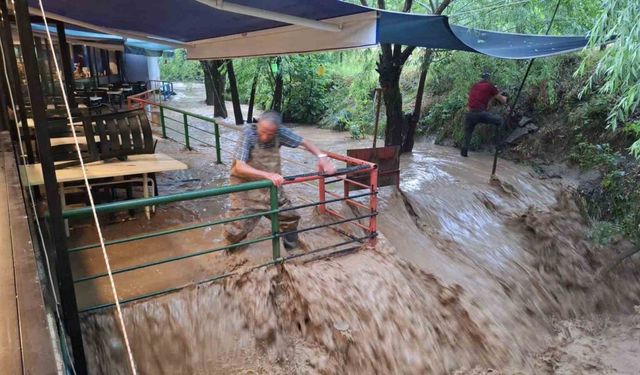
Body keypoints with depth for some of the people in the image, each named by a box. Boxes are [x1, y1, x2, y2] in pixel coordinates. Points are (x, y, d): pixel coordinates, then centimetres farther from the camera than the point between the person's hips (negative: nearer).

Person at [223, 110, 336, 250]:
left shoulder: (280, 132, -12)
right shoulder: (249, 133, -23)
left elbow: (304, 142, 1)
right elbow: (239, 167, -30)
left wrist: (322, 157, -16)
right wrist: (268, 175, -43)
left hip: (272, 187, 4)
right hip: (246, 188, -4)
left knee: (291, 219, 9)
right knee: (235, 231, -10)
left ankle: (291, 251, 36)